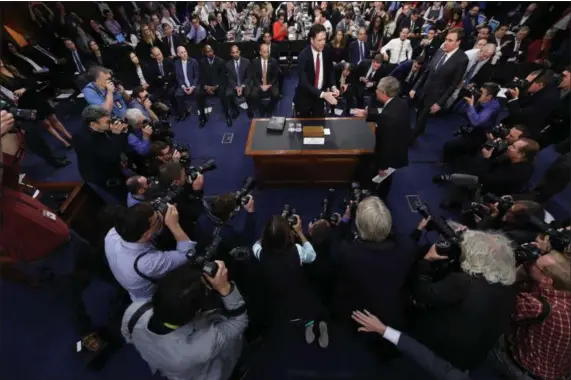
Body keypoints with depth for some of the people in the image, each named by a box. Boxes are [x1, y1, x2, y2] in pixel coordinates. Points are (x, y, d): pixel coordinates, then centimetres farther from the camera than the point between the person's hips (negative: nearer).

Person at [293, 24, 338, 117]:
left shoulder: (326, 53, -4)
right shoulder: (303, 56, -21)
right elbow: (303, 82, -28)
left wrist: (333, 87, -9)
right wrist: (323, 94, -37)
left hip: (319, 99, 4)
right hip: (304, 99, -4)